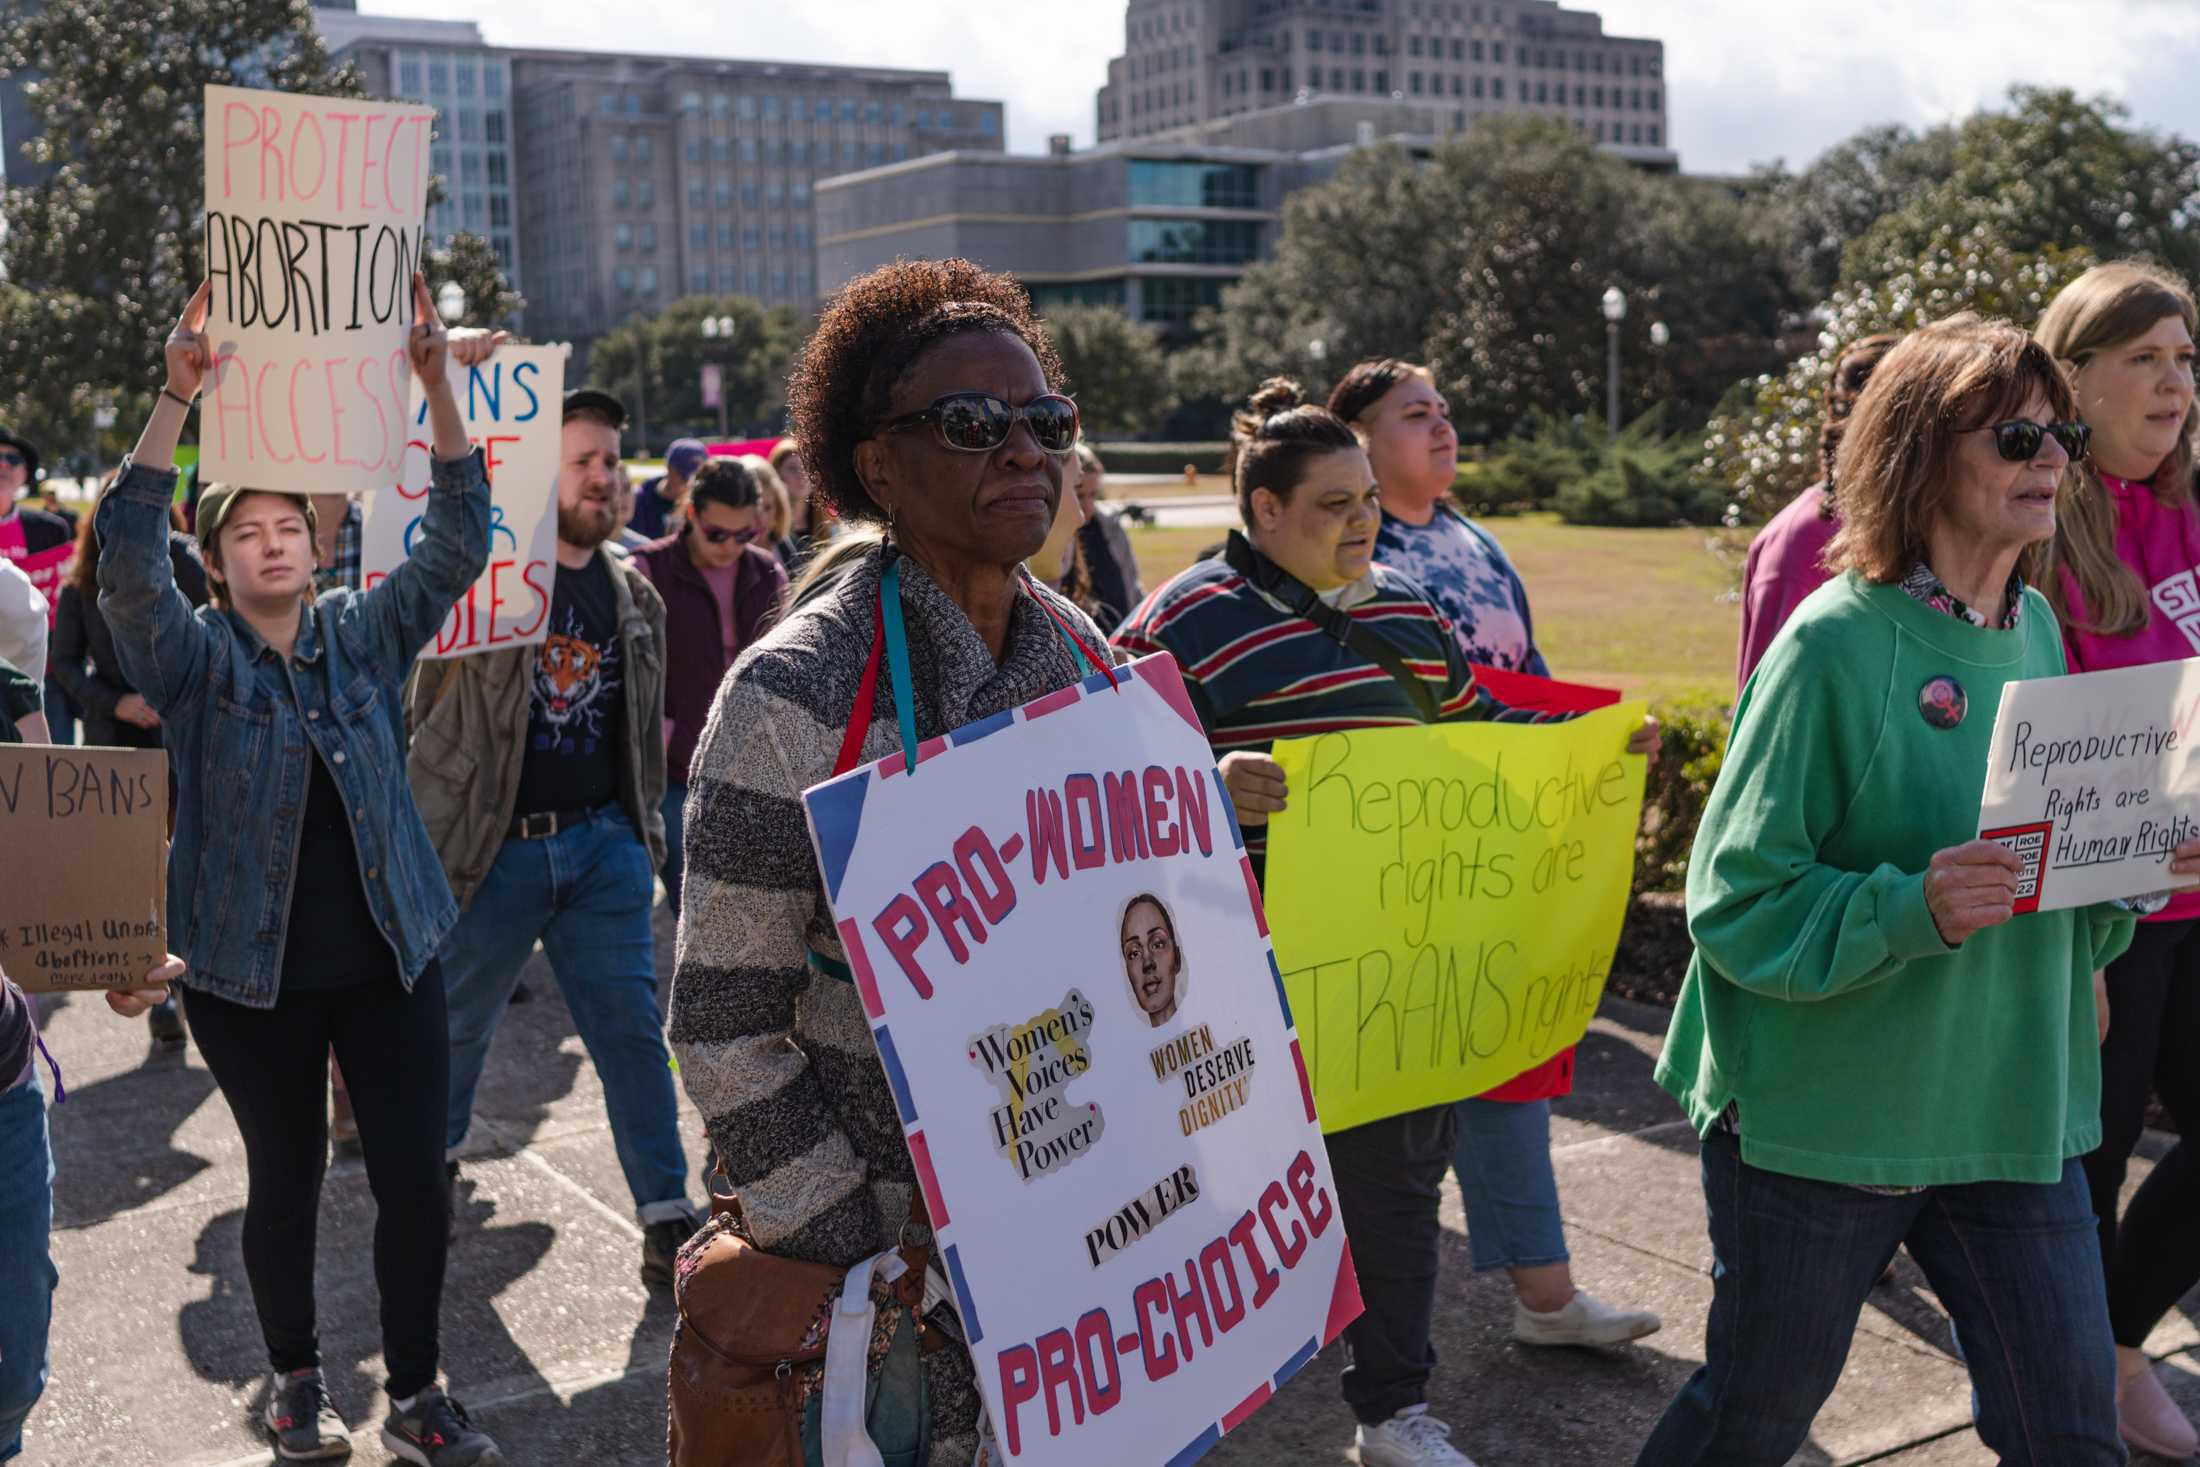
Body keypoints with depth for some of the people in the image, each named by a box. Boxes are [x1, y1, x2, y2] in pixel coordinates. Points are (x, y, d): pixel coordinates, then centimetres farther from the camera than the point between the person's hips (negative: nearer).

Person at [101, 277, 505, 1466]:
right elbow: (126, 561, -22)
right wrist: (176, 396, -32)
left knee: (415, 1177, 3)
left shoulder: (363, 636, 2)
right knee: (286, 1180, 12)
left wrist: (438, 384, -20)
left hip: (385, 956, 2)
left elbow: (457, 542, -8)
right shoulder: (196, 656, -4)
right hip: (251, 973, -2)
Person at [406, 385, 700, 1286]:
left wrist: (644, 830, 13)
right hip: (491, 847, -2)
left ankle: (667, 1217, 5)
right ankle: (435, 1154, 42)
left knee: (632, 1027, -1)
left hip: (602, 844, 3)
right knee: (457, 1022, 15)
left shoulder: (635, 595, 9)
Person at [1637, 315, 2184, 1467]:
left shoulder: (2036, 629, 6)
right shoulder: (1837, 644, -17)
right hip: (1820, 1112, -6)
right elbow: (1735, 900, -19)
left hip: (2011, 1106, 6)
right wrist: (1911, 909, -32)